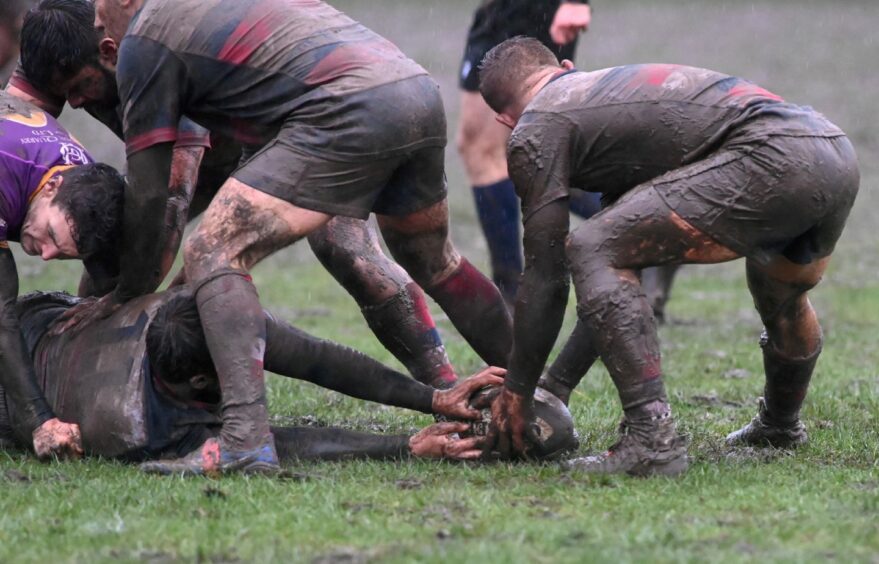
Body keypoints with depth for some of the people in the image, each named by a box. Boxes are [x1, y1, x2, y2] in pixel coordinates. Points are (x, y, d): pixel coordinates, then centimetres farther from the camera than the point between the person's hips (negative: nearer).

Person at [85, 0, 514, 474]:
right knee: (432, 263, 31)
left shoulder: (143, 39, 6)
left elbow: (148, 190, 7)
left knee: (212, 254, -7)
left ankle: (246, 439, -22)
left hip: (352, 111, -9)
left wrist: (132, 290, 21)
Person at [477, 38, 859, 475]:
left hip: (772, 159, -9)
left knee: (593, 254, -5)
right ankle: (780, 426, 60)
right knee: (782, 296, 38)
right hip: (840, 155, 9)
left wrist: (516, 392, 17)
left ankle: (652, 439, -12)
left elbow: (545, 278, 6)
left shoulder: (535, 132, 9)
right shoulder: (614, 84, 34)